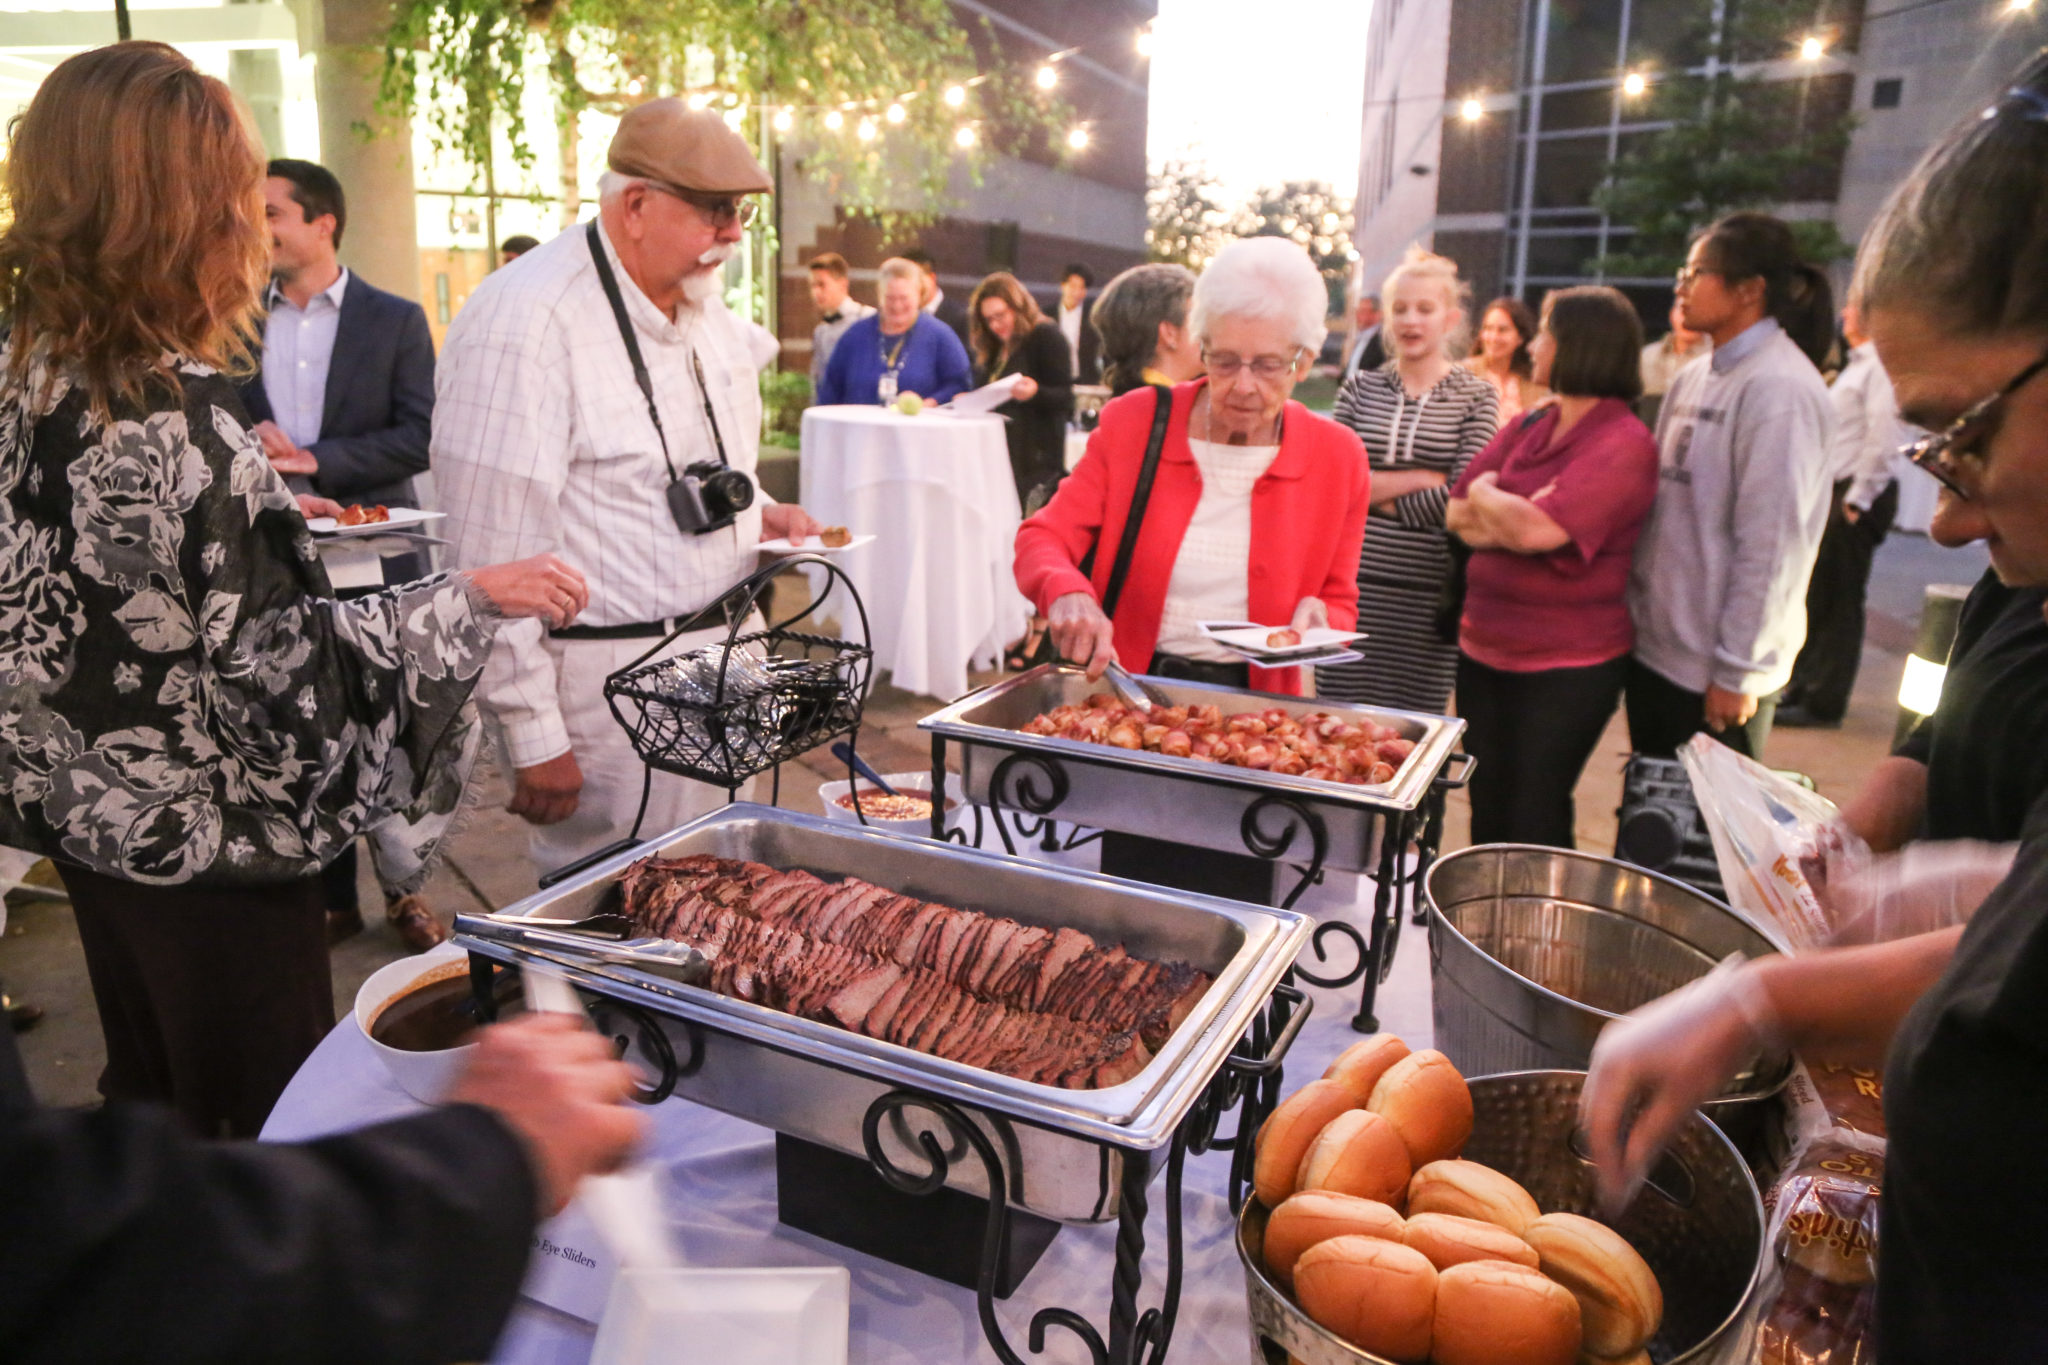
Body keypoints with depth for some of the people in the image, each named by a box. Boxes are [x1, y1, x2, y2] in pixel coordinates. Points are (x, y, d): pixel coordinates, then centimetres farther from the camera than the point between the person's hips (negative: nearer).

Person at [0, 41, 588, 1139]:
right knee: (271, 1127, 9)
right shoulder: (179, 419, -25)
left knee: (147, 1094, 26)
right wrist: (472, 597, -19)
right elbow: (274, 659, -25)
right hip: (203, 836, -9)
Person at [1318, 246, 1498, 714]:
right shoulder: (1359, 388, 9)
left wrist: (1373, 492, -6)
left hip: (1428, 594, -1)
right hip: (1354, 582, 2)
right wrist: (1422, 479, -9)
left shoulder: (1475, 397, 4)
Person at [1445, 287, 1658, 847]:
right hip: (1484, 651, 7)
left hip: (1566, 668, -7)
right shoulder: (1526, 428, 9)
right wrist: (1513, 515, -14)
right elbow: (1456, 516, 4)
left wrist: (1485, 495, -7)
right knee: (1487, 815, 15)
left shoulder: (1624, 443, -14)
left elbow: (1535, 530, -26)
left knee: (1534, 822, 4)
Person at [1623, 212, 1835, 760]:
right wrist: (1634, 612, 13)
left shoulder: (1781, 389, -16)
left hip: (1714, 676, -8)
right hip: (1654, 648, 8)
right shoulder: (1694, 377, 10)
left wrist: (1738, 672, -18)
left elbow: (1772, 544, -19)